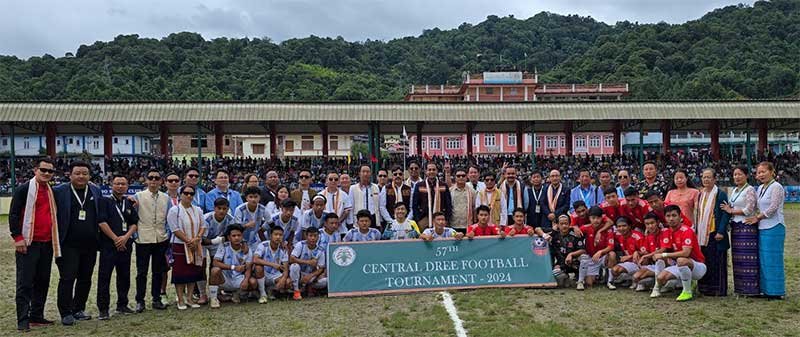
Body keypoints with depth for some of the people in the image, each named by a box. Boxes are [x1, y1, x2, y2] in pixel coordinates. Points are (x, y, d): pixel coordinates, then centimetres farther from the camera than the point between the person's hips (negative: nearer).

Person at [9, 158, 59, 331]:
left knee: (43, 282, 10)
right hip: (28, 244, -7)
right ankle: (23, 320, 1)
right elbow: (13, 214, -9)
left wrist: (55, 240, 18)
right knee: (25, 283, -4)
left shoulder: (52, 192, 15)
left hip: (47, 244, 7)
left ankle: (37, 316, 19)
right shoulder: (24, 189, -5)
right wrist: (18, 237, -15)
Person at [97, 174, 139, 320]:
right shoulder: (105, 202, 0)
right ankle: (103, 309, 0)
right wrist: (115, 239, -10)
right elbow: (102, 222, -8)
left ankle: (122, 305, 21)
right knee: (104, 277, -5)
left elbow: (134, 223, 10)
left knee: (124, 276, 10)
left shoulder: (129, 203, 14)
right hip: (108, 244, -5)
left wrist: (125, 237, -6)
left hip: (125, 245, 5)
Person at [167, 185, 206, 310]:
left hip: (195, 246, 5)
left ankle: (189, 299, 17)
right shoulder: (174, 210, -7)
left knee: (193, 272, 8)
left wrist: (197, 238, -10)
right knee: (180, 273, -1)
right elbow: (175, 229, -12)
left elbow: (203, 226, 7)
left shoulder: (198, 210, 9)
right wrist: (188, 241, -16)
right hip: (180, 245, -5)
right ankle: (180, 300, 7)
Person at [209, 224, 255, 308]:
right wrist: (233, 267, -30)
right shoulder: (224, 246, -9)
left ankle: (236, 293, 10)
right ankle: (214, 298, -13)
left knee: (253, 282, -24)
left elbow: (248, 268, -9)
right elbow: (215, 263, -21)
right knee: (215, 270, -32)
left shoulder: (247, 250, -4)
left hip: (238, 279, 2)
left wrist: (246, 280, -31)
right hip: (224, 279, -2)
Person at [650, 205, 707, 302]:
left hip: (698, 266, -7)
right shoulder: (669, 231, 4)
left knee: (681, 260, -39)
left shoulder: (686, 231, -19)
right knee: (660, 277, -12)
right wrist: (668, 258, -5)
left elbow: (686, 253, -30)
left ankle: (687, 292, -19)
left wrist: (664, 255, -23)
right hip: (683, 267, 7)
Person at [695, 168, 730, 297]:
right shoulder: (701, 194, 14)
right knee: (704, 261, 8)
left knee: (717, 262, -3)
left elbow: (725, 214, -11)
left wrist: (721, 232, -17)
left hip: (714, 234, -6)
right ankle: (705, 288, 16)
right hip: (702, 234, 6)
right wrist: (696, 230, 13)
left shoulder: (721, 194, -6)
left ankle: (719, 289, 4)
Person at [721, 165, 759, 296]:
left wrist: (731, 211, -5)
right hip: (735, 227, 8)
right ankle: (740, 288, 13)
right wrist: (728, 209, 4)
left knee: (747, 258, -7)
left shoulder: (750, 190, -6)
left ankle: (750, 288, -3)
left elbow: (748, 210, -13)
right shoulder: (734, 191, 18)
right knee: (737, 259, 7)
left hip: (747, 227, -8)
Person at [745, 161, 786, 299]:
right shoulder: (760, 188, 15)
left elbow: (773, 208, -14)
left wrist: (757, 217, -7)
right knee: (763, 260, 10)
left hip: (774, 228, -8)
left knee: (772, 260, -3)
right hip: (763, 228, 8)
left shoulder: (776, 187, -10)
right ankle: (766, 289, 17)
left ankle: (777, 292, 5)